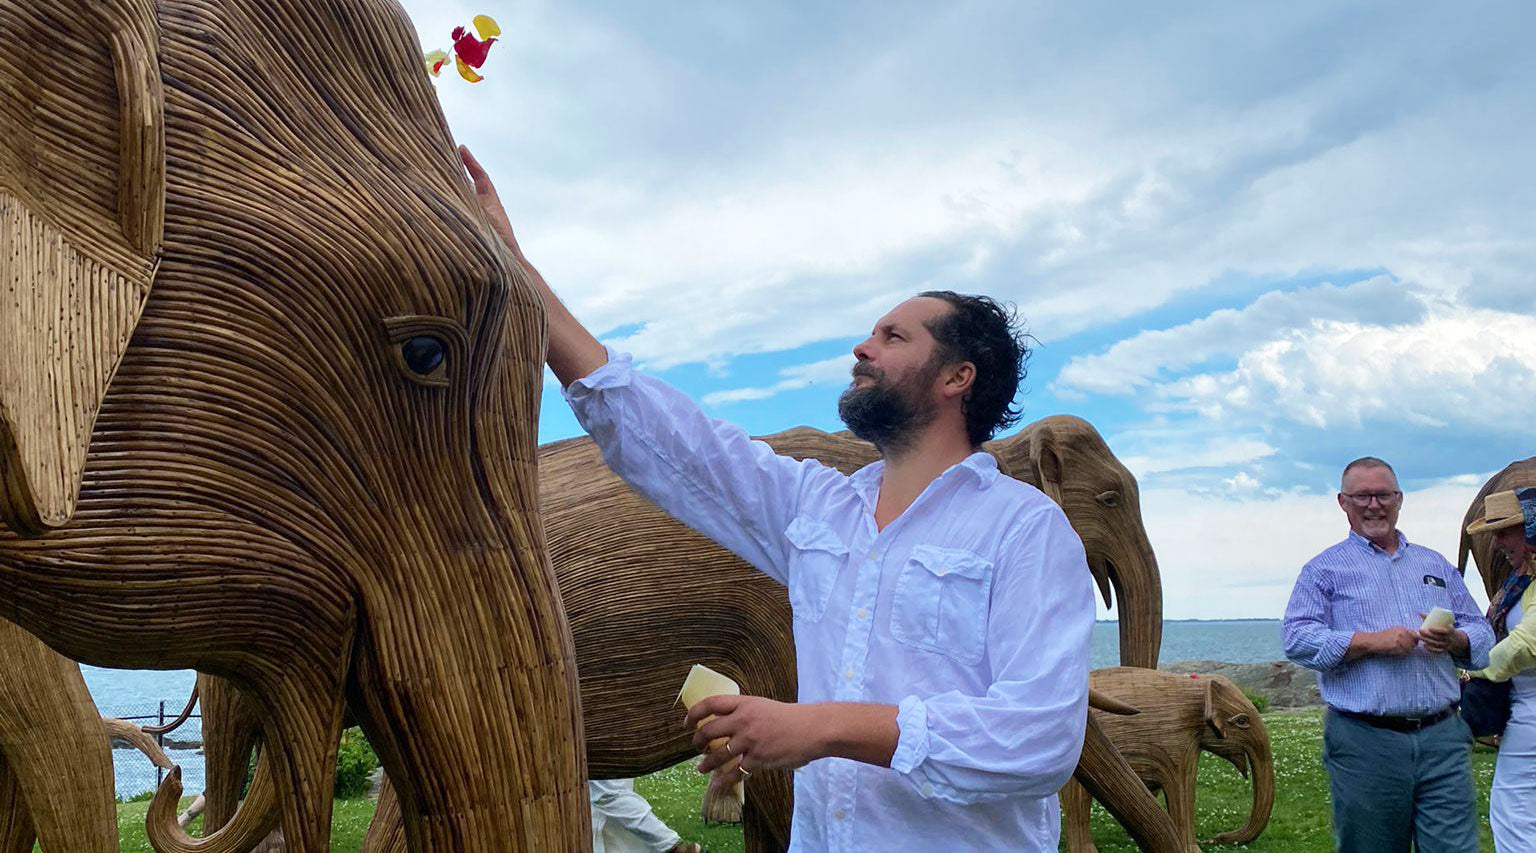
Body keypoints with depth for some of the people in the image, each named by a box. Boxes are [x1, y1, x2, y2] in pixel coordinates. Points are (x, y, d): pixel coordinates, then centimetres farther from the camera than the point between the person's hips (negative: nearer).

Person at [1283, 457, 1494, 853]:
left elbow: (1482, 634, 17)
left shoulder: (1435, 565, 19)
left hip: (1443, 736, 3)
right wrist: (1371, 642, -16)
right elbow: (1297, 638, -7)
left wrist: (1455, 640, -6)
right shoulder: (1324, 569, 5)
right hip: (1364, 741, -3)